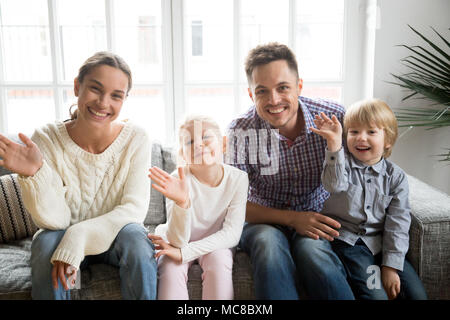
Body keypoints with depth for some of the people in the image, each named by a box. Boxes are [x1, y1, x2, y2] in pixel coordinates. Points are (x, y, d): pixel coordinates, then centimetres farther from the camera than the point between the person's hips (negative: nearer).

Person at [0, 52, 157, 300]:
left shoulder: (136, 140, -14)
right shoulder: (47, 139, -15)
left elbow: (134, 208, -17)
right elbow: (54, 220, -17)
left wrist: (79, 235, -31)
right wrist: (35, 174, -35)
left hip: (114, 237, 0)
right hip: (64, 237, 1)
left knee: (135, 237, -31)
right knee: (46, 242, -30)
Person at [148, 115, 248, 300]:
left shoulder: (237, 178, -19)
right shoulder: (178, 180, -24)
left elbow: (232, 233, -20)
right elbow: (178, 240, -28)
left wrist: (184, 253, -29)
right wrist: (182, 202, -48)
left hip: (215, 244, 1)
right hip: (181, 242, -1)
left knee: (218, 260, -30)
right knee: (171, 266, -30)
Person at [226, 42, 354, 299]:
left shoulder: (333, 116, -10)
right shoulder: (241, 131, -12)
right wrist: (292, 218, -21)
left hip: (318, 218, 1)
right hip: (265, 221, 0)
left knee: (311, 251, -32)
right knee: (269, 243, -33)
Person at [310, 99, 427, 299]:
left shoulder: (396, 177, 3)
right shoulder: (342, 162, -3)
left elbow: (398, 223, -1)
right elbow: (335, 185, -27)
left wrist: (391, 266, -8)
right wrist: (334, 145, -37)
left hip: (380, 243, 3)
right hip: (346, 240, -3)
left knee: (417, 294, -6)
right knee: (375, 294, -20)